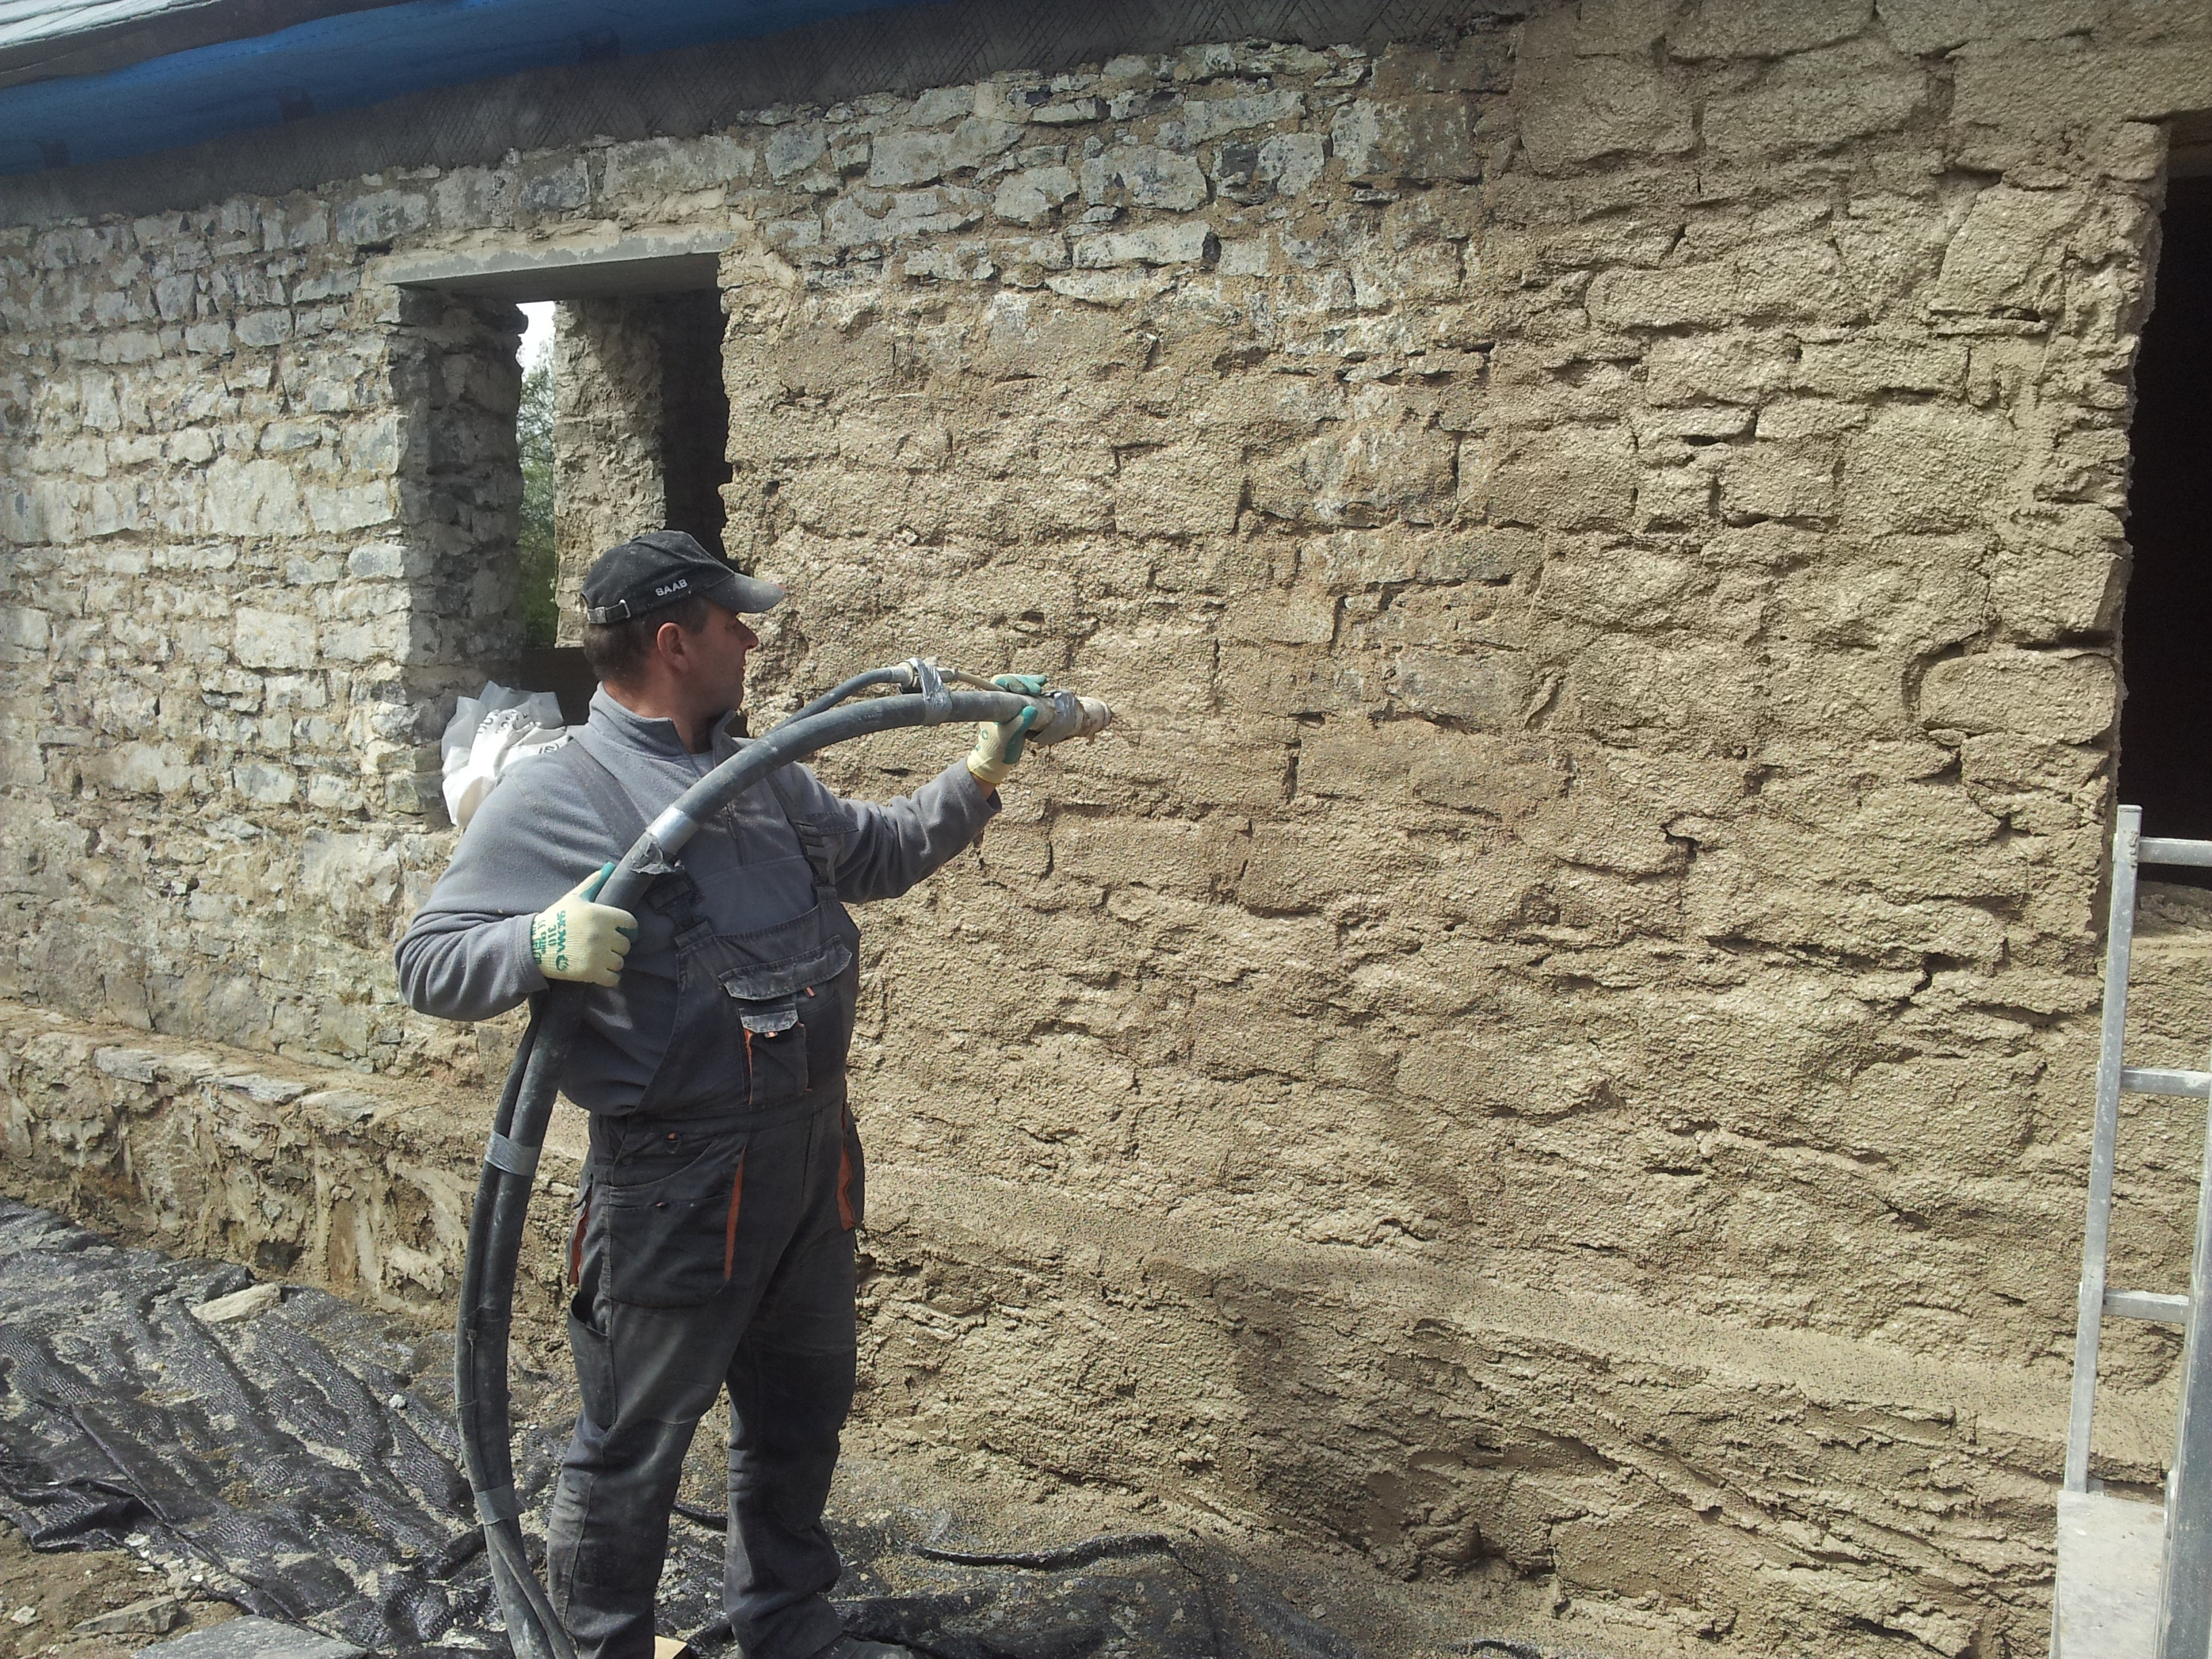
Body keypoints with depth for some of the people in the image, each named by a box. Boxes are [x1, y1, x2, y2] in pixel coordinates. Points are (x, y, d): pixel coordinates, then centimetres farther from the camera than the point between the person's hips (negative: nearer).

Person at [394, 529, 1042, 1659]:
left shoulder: (764, 773, 11)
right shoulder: (551, 800, -11)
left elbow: (877, 853, 25)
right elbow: (432, 963, -13)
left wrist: (981, 773, 18)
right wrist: (545, 943, -31)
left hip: (814, 1154, 8)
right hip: (674, 1176, -8)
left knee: (800, 1410, 23)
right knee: (633, 1447, 7)